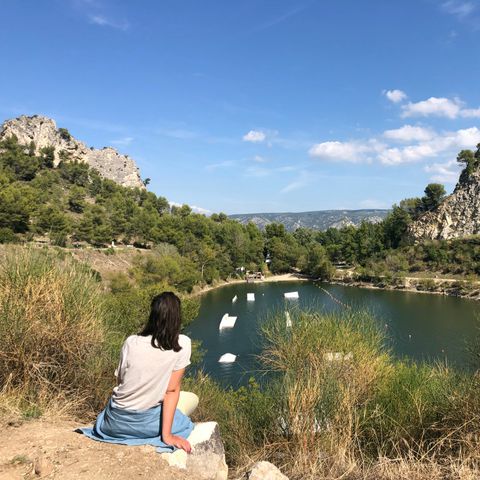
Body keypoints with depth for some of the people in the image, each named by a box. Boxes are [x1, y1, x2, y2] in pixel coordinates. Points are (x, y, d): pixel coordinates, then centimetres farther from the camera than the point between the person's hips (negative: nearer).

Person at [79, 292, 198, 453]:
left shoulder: (131, 342, -7)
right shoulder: (182, 344, -14)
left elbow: (119, 381, 3)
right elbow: (172, 390, -13)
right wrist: (167, 435, -7)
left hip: (115, 423, 4)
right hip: (145, 423, -4)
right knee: (192, 398, 22)